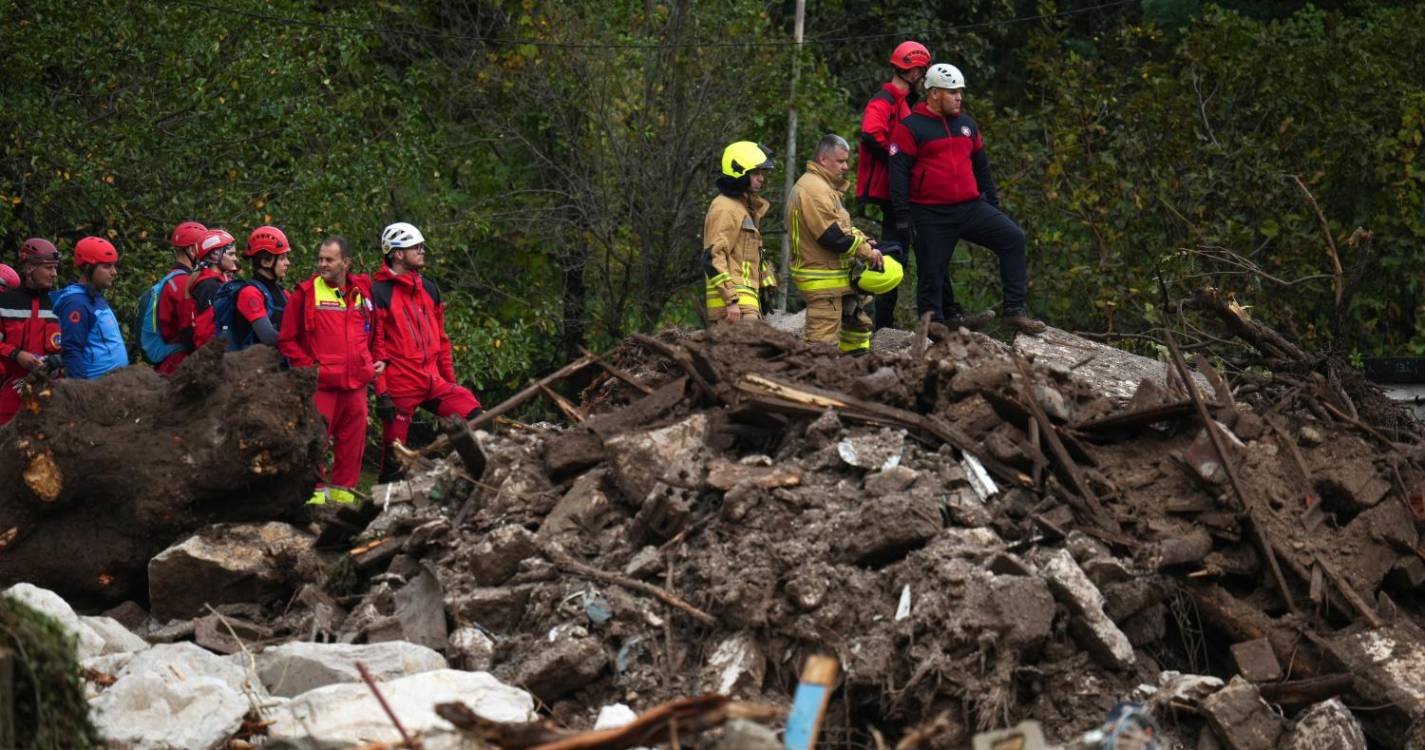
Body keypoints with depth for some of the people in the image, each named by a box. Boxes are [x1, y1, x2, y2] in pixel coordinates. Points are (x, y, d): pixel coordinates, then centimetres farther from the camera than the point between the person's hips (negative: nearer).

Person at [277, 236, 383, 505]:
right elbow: (286, 340, 0)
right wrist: (307, 365, -8)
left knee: (353, 439, 7)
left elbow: (374, 332, 24)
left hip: (356, 382, 4)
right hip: (321, 383, -4)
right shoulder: (305, 293, -1)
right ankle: (315, 491, 0)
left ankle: (342, 490, 17)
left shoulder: (363, 291, 11)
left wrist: (376, 361, 11)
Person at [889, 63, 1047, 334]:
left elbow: (981, 167, 24)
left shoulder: (967, 125, 15)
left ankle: (1015, 310, -8)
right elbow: (898, 172, -7)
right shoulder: (911, 128, -4)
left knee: (1013, 238, -9)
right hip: (932, 216, -5)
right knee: (933, 272, 0)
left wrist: (992, 204, 24)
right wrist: (902, 216, -13)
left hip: (972, 208, 5)